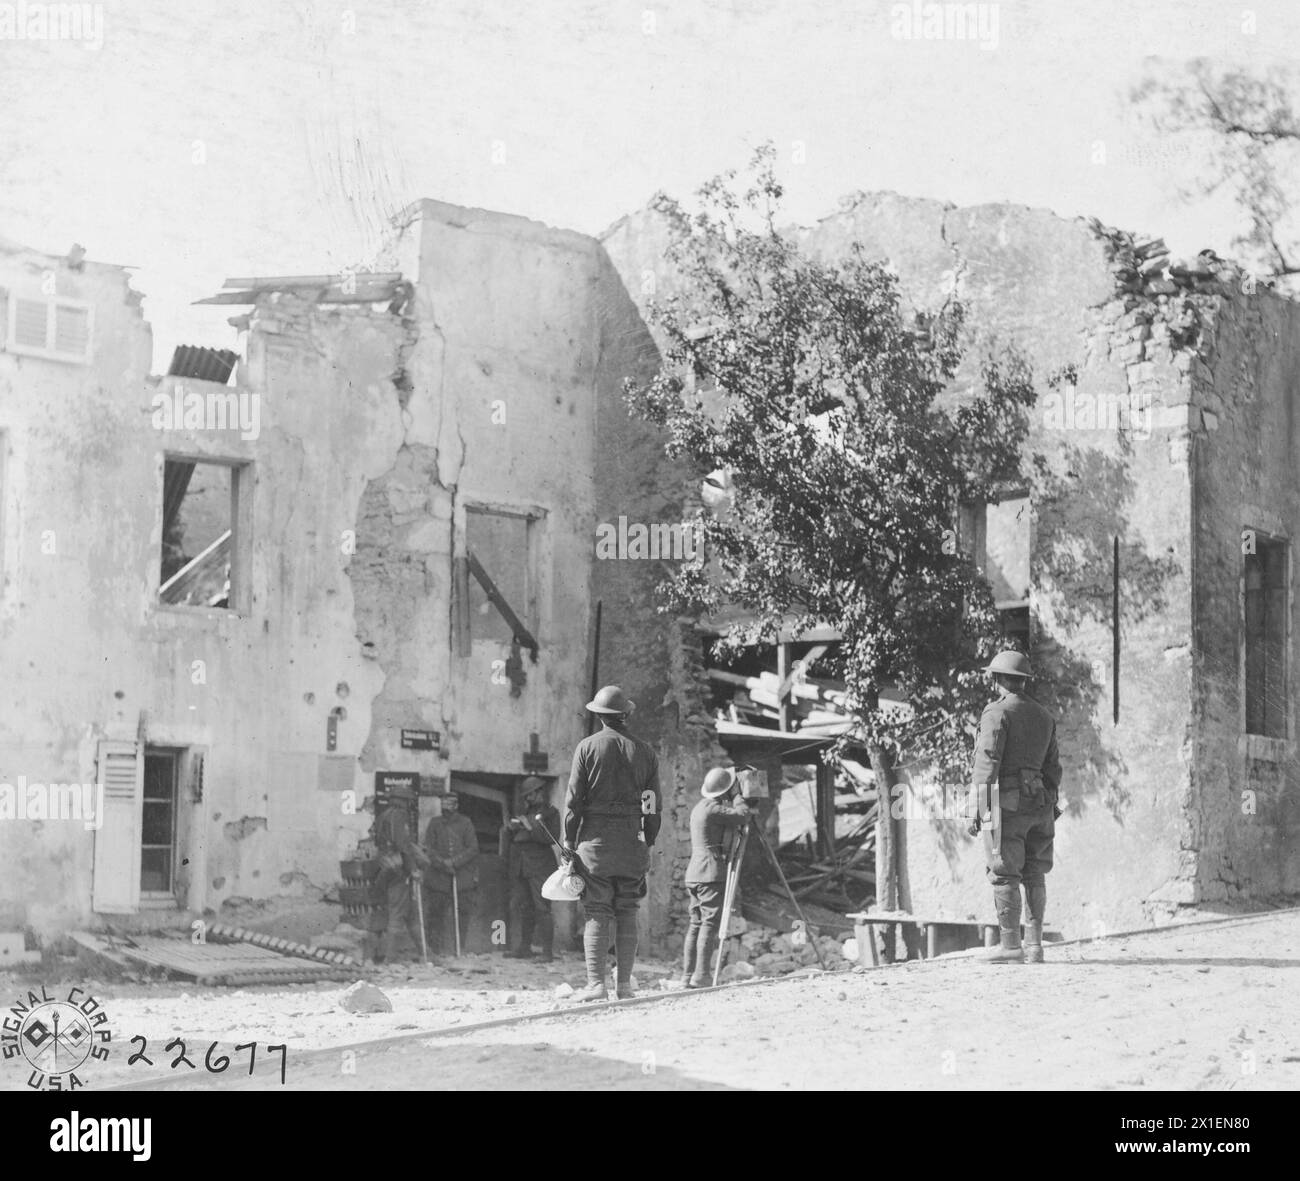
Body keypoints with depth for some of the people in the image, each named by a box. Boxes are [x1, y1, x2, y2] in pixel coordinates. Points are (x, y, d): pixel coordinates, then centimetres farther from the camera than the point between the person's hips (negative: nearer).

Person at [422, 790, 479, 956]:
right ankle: (436, 950, 7)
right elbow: (429, 848, 3)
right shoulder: (435, 823, 8)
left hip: (462, 877, -1)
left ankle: (460, 949, 8)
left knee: (463, 915, 0)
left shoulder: (465, 823, 5)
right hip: (438, 877, 1)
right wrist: (442, 863, -13)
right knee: (435, 914, 0)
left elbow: (473, 848, 0)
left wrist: (454, 861, -11)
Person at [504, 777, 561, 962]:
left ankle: (548, 951, -11)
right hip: (518, 866, 6)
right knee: (520, 906, 5)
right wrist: (511, 827, 3)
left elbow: (552, 838, -10)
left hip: (539, 865, -6)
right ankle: (523, 947, 10)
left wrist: (530, 827, -15)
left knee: (542, 908, -11)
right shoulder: (524, 810, 20)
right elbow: (511, 835, 25)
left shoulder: (550, 812, 2)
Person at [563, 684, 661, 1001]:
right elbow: (653, 804, 8)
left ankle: (596, 983, -8)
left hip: (595, 836, -2)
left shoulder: (587, 747, -1)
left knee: (596, 913, -1)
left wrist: (569, 840, 2)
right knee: (627, 914, 8)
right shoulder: (644, 751, 7)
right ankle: (624, 984, 6)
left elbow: (573, 799, -3)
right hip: (632, 839, 2)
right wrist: (649, 843, 14)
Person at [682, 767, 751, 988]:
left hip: (694, 874, 9)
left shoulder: (699, 807, 18)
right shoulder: (713, 809, -12)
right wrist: (738, 799, 2)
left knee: (696, 923, 8)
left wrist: (732, 802, 26)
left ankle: (688, 975, 6)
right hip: (711, 874, -9)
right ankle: (700, 976, -16)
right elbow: (743, 815, -15)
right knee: (710, 922, -10)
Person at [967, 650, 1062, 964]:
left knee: (1004, 874, -4)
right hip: (1039, 802, 7)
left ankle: (1010, 945, -6)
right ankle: (1034, 944, 7)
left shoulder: (997, 713, -7)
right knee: (1033, 875, 9)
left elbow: (987, 764, -13)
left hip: (1007, 800, -7)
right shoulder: (1044, 716, 15)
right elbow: (1053, 767, 17)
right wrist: (1051, 807, 22)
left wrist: (977, 809, -12)